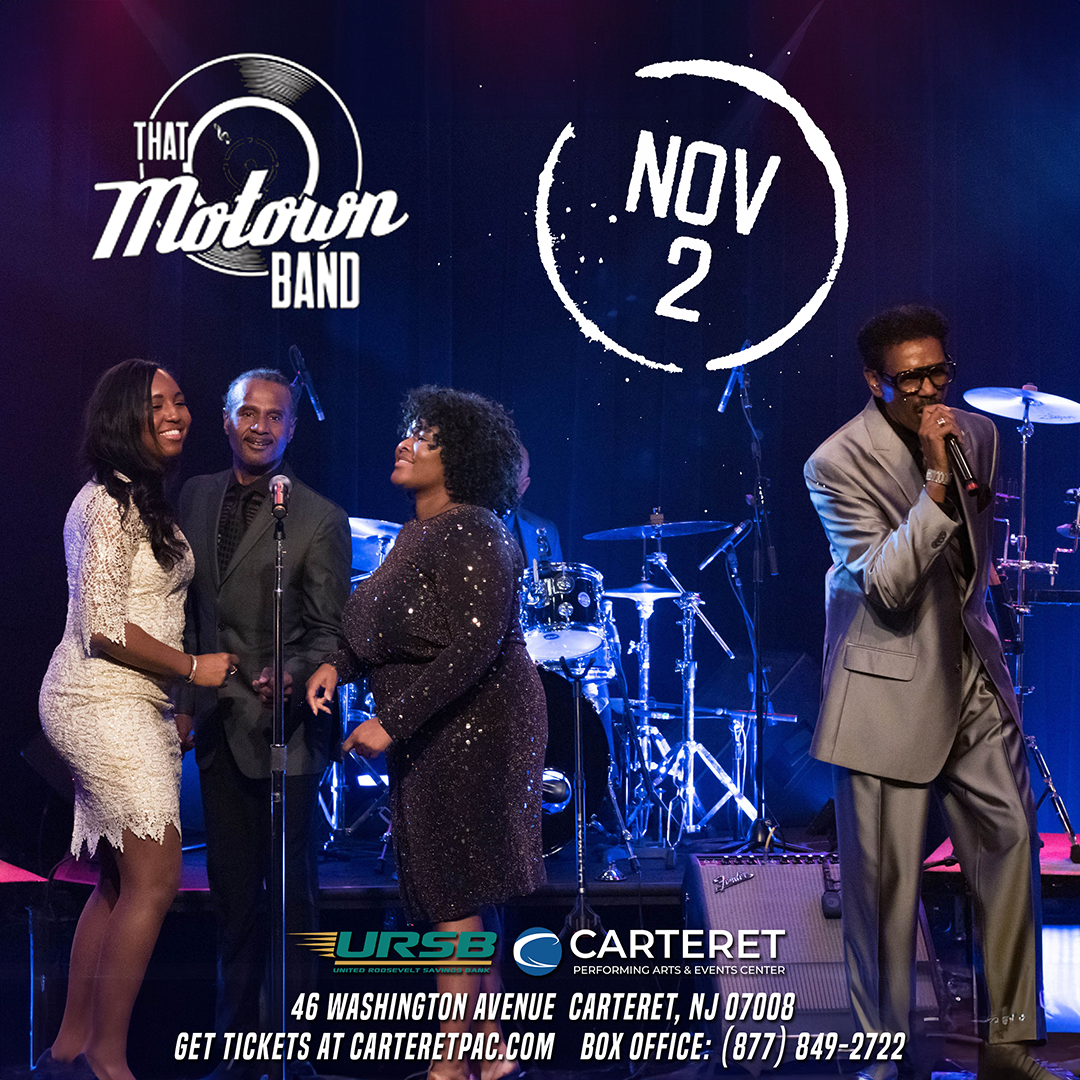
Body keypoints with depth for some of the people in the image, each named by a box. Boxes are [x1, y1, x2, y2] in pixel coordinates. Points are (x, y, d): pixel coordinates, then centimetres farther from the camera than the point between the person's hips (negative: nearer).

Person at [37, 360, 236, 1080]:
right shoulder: (107, 505, -15)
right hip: (105, 706, -10)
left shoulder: (146, 501, 17)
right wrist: (191, 667, -11)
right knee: (155, 881, -9)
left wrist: (169, 709, 20)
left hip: (131, 706, 10)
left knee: (120, 882, 13)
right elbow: (102, 628, -20)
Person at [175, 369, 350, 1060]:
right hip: (216, 724, 5)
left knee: (293, 890, 3)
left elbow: (330, 634, -9)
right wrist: (188, 688, 14)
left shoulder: (321, 519, -10)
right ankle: (238, 1037, 23)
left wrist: (288, 677, -26)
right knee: (233, 892, 13)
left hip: (281, 728, -5)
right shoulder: (197, 497, 7)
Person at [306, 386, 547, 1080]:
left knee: (453, 897, -4)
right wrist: (339, 665, 4)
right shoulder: (419, 535, 12)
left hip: (471, 730, -10)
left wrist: (391, 722, -25)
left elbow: (473, 648, -25)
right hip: (431, 736, 10)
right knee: (465, 897, 13)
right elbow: (396, 634, 21)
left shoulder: (472, 535, -17)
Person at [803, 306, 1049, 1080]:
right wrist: (936, 481, -26)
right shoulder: (837, 463, -14)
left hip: (974, 675, 6)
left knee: (1012, 840, 3)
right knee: (886, 878, -2)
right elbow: (885, 589, -21)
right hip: (891, 691, -6)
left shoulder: (978, 435, 6)